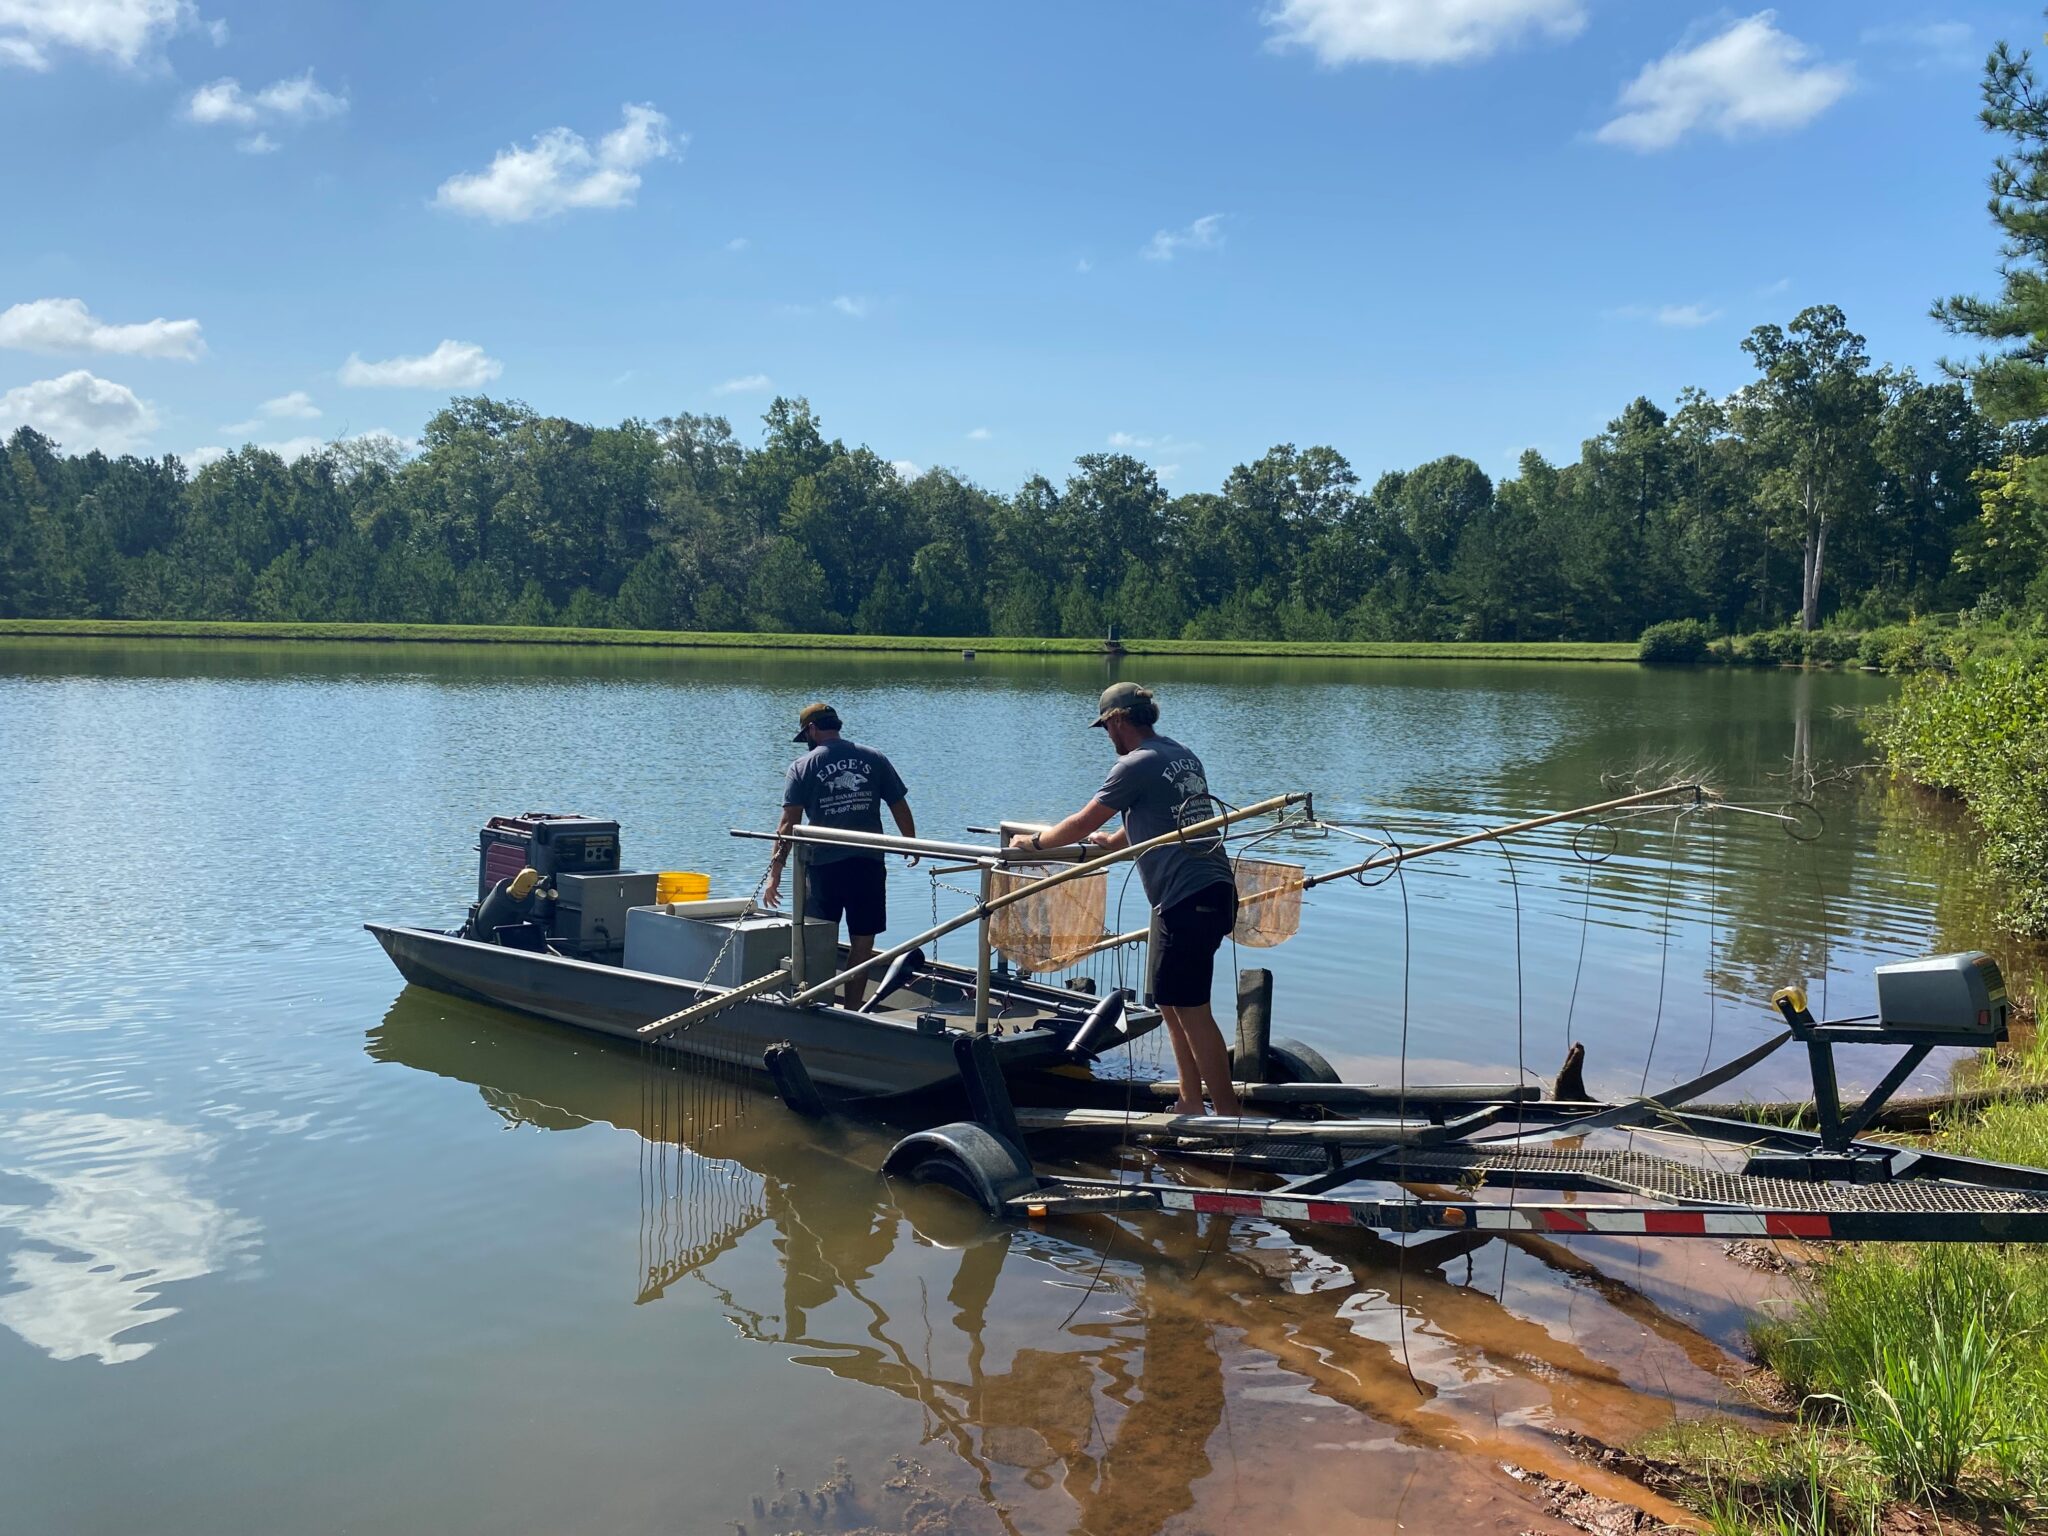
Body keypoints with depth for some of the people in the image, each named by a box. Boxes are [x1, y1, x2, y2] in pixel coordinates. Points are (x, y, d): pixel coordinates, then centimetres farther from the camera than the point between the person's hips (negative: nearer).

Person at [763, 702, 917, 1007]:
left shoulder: (803, 766, 0)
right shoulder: (874, 759, 7)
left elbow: (788, 825, -6)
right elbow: (900, 807, 9)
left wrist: (774, 876, -6)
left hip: (823, 865, -1)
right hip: (869, 864, 1)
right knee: (862, 942, 7)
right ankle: (852, 1011, 10)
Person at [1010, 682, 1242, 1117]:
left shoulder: (1137, 764, -9)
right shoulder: (1182, 756, 18)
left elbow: (1082, 823, -4)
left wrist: (1034, 841, 11)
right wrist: (1113, 841, 47)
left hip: (1187, 899, -9)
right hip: (1214, 890, 10)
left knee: (1190, 1010, -5)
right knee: (1170, 1002, 17)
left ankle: (1229, 1114, -1)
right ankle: (1191, 1104, 21)